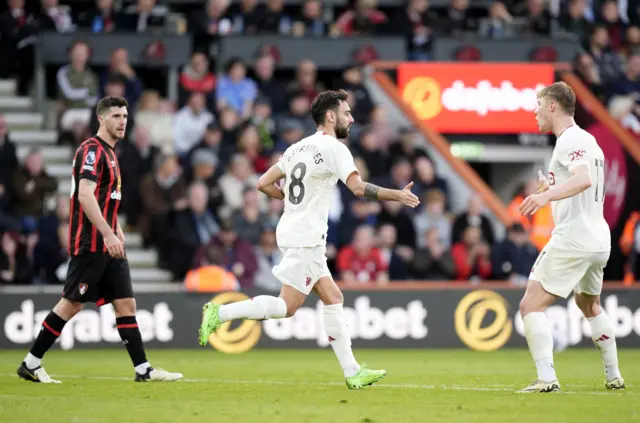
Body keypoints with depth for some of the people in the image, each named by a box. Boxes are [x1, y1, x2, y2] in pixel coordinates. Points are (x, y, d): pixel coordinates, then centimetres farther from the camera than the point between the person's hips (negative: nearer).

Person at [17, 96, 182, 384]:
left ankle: (143, 370, 2)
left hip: (108, 245, 9)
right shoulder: (92, 150, -12)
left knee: (126, 303, 3)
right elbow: (85, 196, -23)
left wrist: (116, 230, 17)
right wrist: (108, 234, -28)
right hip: (90, 244, -9)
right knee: (71, 304, -5)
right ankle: (30, 364, 3)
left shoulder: (109, 152, 17)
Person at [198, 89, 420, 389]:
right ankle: (220, 313, -8)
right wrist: (398, 196, -14)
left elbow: (264, 183, 15)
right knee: (287, 306, -7)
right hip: (306, 238, -10)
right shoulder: (333, 148, -11)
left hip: (292, 232, 10)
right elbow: (358, 187, -22)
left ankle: (352, 372, 9)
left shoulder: (299, 148, 14)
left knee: (333, 299, 9)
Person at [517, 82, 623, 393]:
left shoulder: (569, 140, -12)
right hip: (599, 241, 10)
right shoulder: (587, 140, 18)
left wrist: (547, 195, -41)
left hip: (572, 239, -10)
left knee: (531, 305, -11)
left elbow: (584, 179, -30)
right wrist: (554, 190, 34)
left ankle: (546, 378, -22)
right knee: (590, 305, 30)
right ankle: (613, 376, 32)